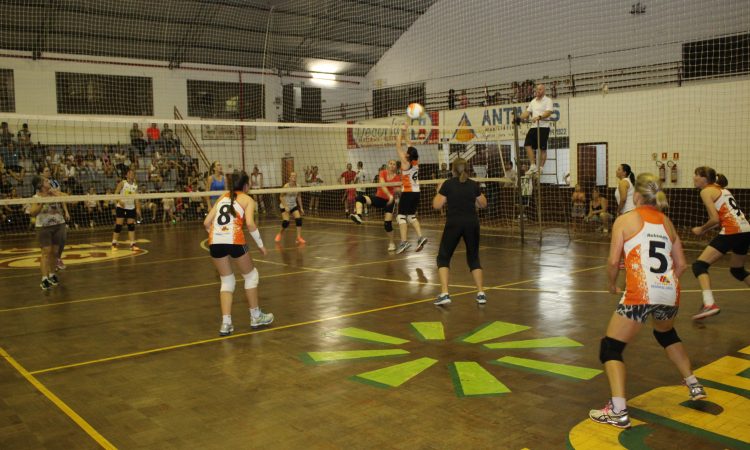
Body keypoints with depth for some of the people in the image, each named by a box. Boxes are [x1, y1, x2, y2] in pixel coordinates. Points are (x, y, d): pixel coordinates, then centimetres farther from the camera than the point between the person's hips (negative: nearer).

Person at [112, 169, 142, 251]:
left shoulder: (135, 185, 7)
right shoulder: (122, 183, -5)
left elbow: (136, 198, 8)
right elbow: (115, 193, -10)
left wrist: (138, 208, 1)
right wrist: (120, 201, -26)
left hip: (131, 208, 4)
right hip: (121, 207, -4)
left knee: (131, 226, 0)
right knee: (118, 226, -5)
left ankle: (132, 244, 2)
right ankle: (114, 244, 5)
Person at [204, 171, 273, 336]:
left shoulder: (222, 198, 23)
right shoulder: (247, 199, 10)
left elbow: (207, 223, 16)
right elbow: (250, 223, -7)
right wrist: (261, 245, 2)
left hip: (215, 242, 4)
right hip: (234, 241, -4)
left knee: (227, 281, 19)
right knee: (251, 275, 18)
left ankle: (226, 323, 9)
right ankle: (256, 317, 25)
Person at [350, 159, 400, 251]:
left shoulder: (397, 177, -3)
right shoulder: (382, 173, -5)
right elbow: (382, 185, -22)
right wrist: (389, 195, -37)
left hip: (389, 201, -1)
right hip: (379, 198, 1)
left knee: (387, 223, -7)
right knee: (360, 197, -26)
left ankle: (391, 243, 13)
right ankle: (358, 216, -51)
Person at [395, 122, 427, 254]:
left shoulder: (406, 163, -12)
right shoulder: (416, 162, 4)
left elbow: (398, 146, -10)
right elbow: (410, 147, 16)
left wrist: (401, 132, -4)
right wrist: (405, 134, 18)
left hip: (407, 193, -7)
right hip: (416, 192, 7)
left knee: (402, 216, -5)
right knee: (412, 216, 16)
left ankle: (403, 242, -15)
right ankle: (420, 237, 3)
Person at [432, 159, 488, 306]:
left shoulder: (448, 184, -2)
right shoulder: (474, 185, 6)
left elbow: (437, 205, -4)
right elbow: (483, 204, 15)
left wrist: (439, 191, 13)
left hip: (454, 223, -3)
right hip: (472, 223, 3)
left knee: (443, 258, 8)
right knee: (474, 259, 17)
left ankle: (444, 294, -6)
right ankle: (481, 294, 13)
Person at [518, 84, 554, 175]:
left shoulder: (548, 100, -1)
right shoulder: (533, 101, 20)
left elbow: (548, 112, -16)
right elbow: (527, 112, 16)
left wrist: (539, 117, -32)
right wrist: (519, 118, -3)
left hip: (543, 127, -6)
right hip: (534, 127, 6)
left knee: (542, 148, -4)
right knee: (527, 144, -7)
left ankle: (540, 168, 0)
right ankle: (533, 165, -5)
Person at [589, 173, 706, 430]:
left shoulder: (625, 220, 4)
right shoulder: (667, 222, 17)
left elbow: (614, 261, -3)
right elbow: (681, 264, 16)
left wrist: (612, 284, 15)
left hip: (640, 294, -6)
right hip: (670, 293, 6)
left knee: (610, 348, 5)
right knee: (666, 334, 37)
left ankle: (618, 411, -9)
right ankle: (694, 386, 41)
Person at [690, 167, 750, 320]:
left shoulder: (706, 191, -2)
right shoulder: (722, 189, 23)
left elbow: (715, 219, -10)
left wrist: (701, 229, 6)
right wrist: (706, 228, 15)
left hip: (732, 232, -9)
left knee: (699, 265, -7)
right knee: (737, 270, 27)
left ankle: (709, 304, -22)